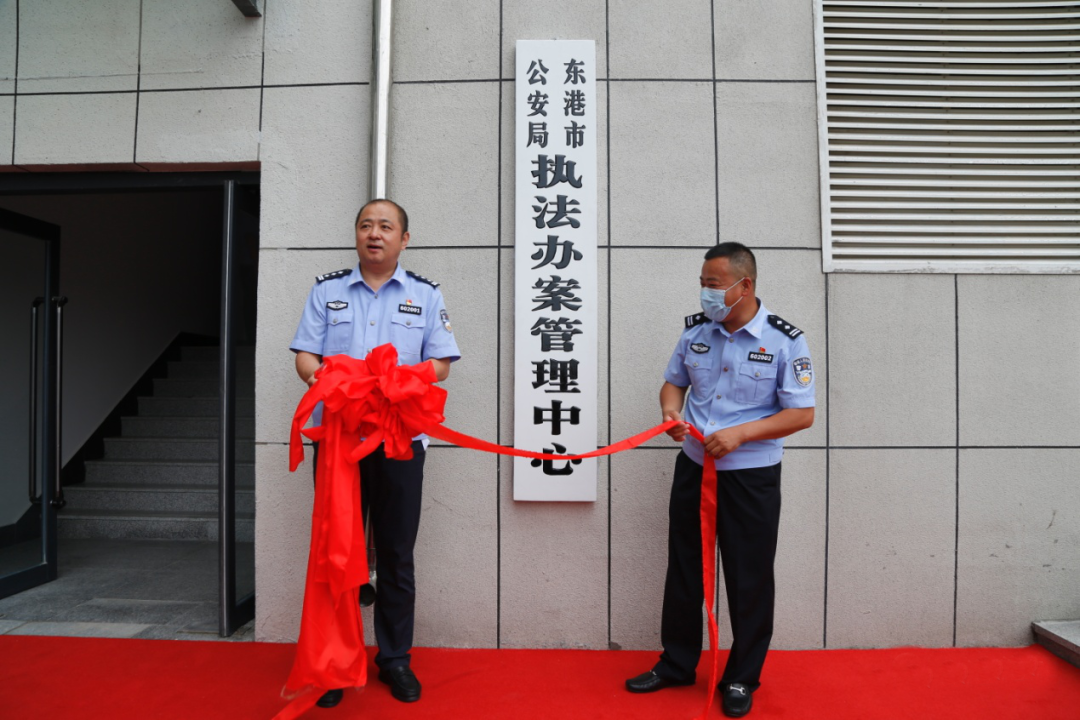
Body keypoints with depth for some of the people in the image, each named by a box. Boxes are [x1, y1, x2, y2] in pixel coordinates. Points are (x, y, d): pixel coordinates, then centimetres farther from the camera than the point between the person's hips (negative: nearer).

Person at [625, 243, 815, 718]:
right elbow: (674, 382, 13)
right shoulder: (695, 330, 2)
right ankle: (676, 664, 34)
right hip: (693, 468, 5)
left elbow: (802, 414, -11)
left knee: (749, 580, 8)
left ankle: (742, 679, 29)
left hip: (751, 477, -4)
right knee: (683, 570, 15)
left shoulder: (784, 340, -11)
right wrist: (671, 413, -9)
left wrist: (740, 434, -21)